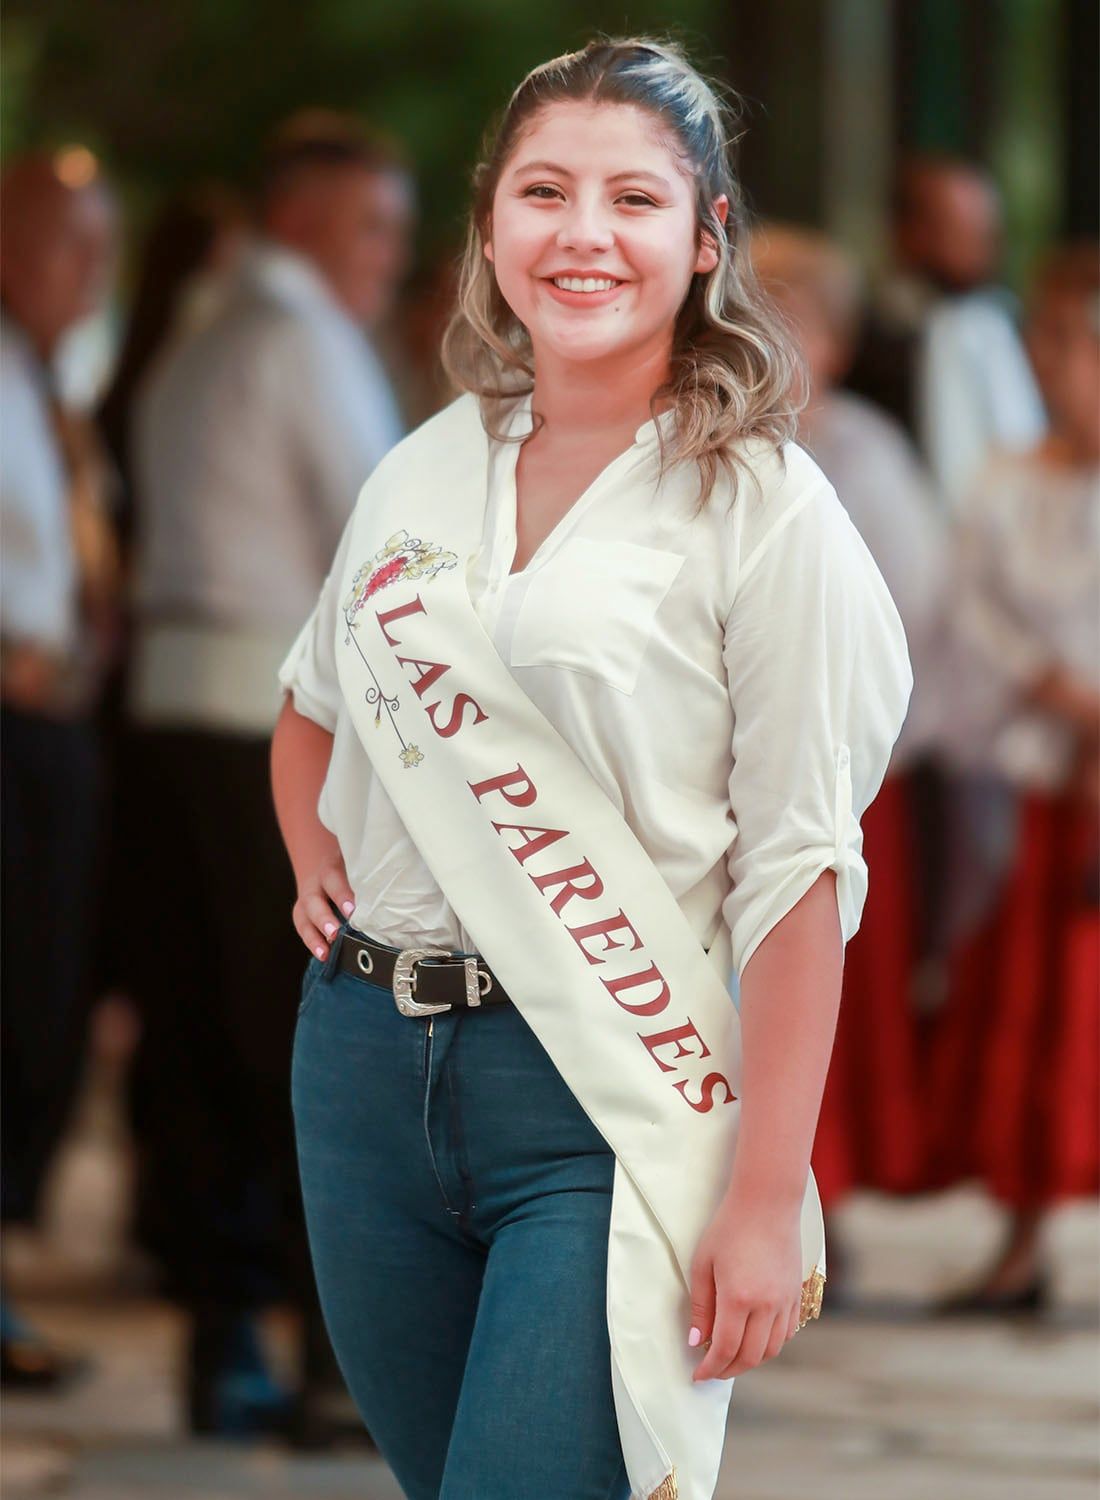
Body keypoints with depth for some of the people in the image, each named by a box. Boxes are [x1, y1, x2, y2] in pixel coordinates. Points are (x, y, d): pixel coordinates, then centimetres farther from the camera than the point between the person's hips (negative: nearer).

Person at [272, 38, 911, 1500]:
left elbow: (798, 880, -11)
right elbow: (313, 703, 31)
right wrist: (315, 871, 14)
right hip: (368, 1054, 6)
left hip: (602, 1104, -6)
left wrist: (767, 1201, -15)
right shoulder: (424, 471, 10)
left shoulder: (764, 511, -7)